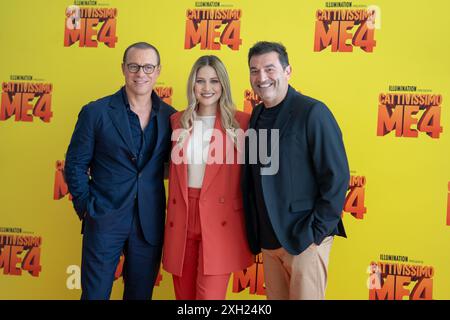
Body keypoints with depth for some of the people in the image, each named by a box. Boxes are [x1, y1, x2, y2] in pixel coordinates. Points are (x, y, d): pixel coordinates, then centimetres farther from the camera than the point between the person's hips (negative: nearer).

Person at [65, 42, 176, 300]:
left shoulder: (170, 116, 2)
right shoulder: (95, 112, -5)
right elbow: (75, 164, 0)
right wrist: (86, 207, -4)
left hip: (150, 225, 2)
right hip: (104, 221, -2)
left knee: (141, 294, 16)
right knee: (95, 293, 9)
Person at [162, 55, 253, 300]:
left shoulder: (241, 122, -2)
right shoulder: (177, 121, 9)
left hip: (220, 220, -3)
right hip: (181, 218, 4)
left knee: (210, 295, -4)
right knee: (183, 294, 13)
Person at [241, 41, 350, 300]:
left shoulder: (312, 113, -12)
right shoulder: (256, 116, 7)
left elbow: (337, 177, -14)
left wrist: (317, 230, -14)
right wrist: (256, 232, 8)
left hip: (305, 238, -6)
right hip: (268, 238, 6)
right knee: (275, 296, 16)